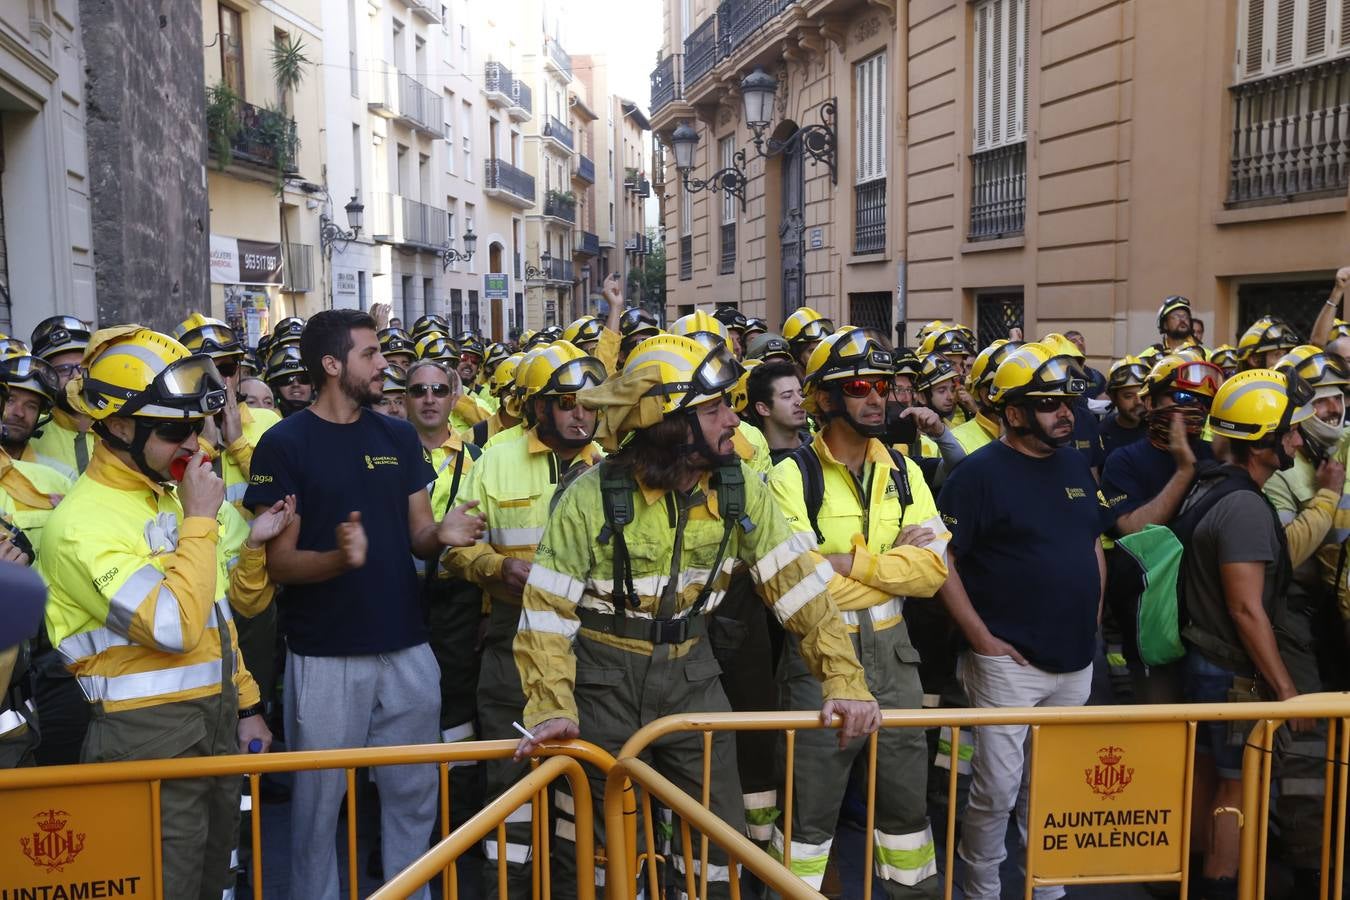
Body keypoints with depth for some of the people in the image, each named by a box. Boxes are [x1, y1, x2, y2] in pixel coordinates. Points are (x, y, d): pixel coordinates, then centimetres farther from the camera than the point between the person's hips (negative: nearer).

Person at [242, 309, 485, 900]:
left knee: (414, 791, 15)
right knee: (319, 799, 9)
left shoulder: (399, 437, 7)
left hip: (407, 647, 5)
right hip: (325, 656, -4)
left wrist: (443, 534, -15)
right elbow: (279, 562, -11)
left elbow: (416, 536, 8)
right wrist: (340, 558, -30)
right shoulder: (285, 443, -9)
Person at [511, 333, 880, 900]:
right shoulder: (591, 498, -17)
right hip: (604, 676, -2)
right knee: (604, 831, 10)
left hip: (689, 672, 3)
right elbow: (549, 612, -14)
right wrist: (551, 708, -25)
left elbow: (797, 581, -8)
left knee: (719, 826, 8)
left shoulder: (738, 488, -8)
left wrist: (844, 678, -15)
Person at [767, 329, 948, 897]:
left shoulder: (903, 472, 4)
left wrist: (852, 561, -19)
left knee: (907, 796, 19)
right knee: (811, 807, 9)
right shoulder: (792, 478, -12)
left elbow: (933, 570, -7)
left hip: (891, 650, 5)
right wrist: (894, 562, -15)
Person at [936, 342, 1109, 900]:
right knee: (997, 790, -1)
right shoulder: (980, 473, -12)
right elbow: (942, 561, -13)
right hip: (1010, 662, -6)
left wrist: (1091, 621, 13)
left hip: (1077, 662, 6)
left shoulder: (1076, 466, 8)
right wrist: (982, 638, -15)